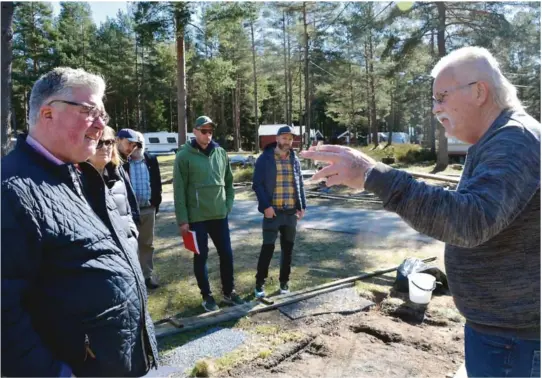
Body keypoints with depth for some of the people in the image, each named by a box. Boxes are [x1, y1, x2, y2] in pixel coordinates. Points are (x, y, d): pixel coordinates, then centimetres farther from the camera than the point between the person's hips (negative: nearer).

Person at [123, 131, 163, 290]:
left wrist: (156, 204, 5)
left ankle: (147, 275, 25)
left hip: (148, 208, 4)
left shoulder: (151, 161, 5)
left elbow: (157, 183, 7)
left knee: (147, 244, 13)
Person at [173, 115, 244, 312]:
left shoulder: (221, 153, 5)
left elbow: (229, 182, 13)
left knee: (226, 254, 11)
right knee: (201, 257, 9)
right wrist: (182, 219, -10)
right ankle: (206, 296, 26)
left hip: (219, 215, 4)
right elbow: (179, 190, -8)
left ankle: (229, 292, 29)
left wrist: (228, 206, 3)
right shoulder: (184, 156, -7)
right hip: (196, 217, -4)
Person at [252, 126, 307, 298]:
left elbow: (300, 184, 14)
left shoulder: (294, 159, 11)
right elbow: (257, 184, -7)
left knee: (288, 248, 10)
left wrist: (302, 206, 5)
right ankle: (260, 283, 14)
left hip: (291, 212, 4)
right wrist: (266, 206, -15)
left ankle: (284, 281, 24)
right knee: (268, 247, -1)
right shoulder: (265, 158, -3)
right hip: (273, 211, -4)